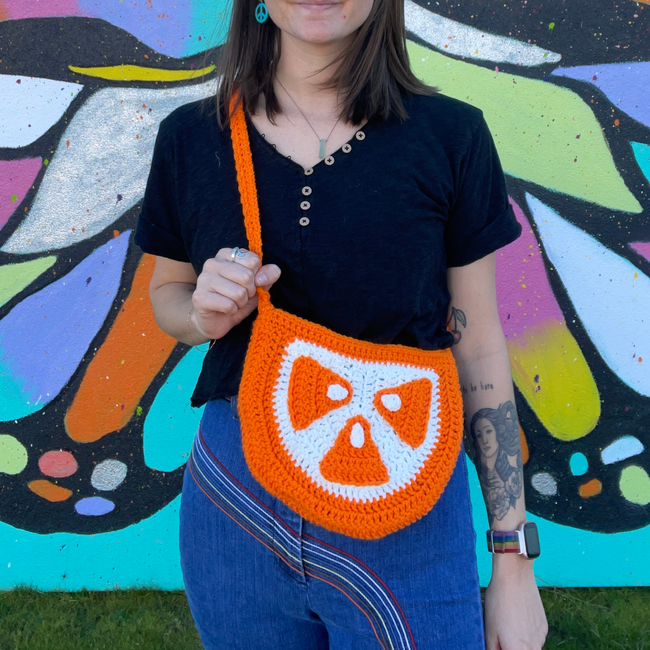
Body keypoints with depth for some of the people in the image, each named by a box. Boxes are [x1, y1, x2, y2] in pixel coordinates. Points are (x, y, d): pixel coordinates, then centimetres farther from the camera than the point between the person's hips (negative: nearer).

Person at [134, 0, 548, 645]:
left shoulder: (450, 136, -8)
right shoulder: (190, 138, -2)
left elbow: (478, 347, -3)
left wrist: (514, 561, 0)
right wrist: (206, 315, -13)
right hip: (236, 500, 2)